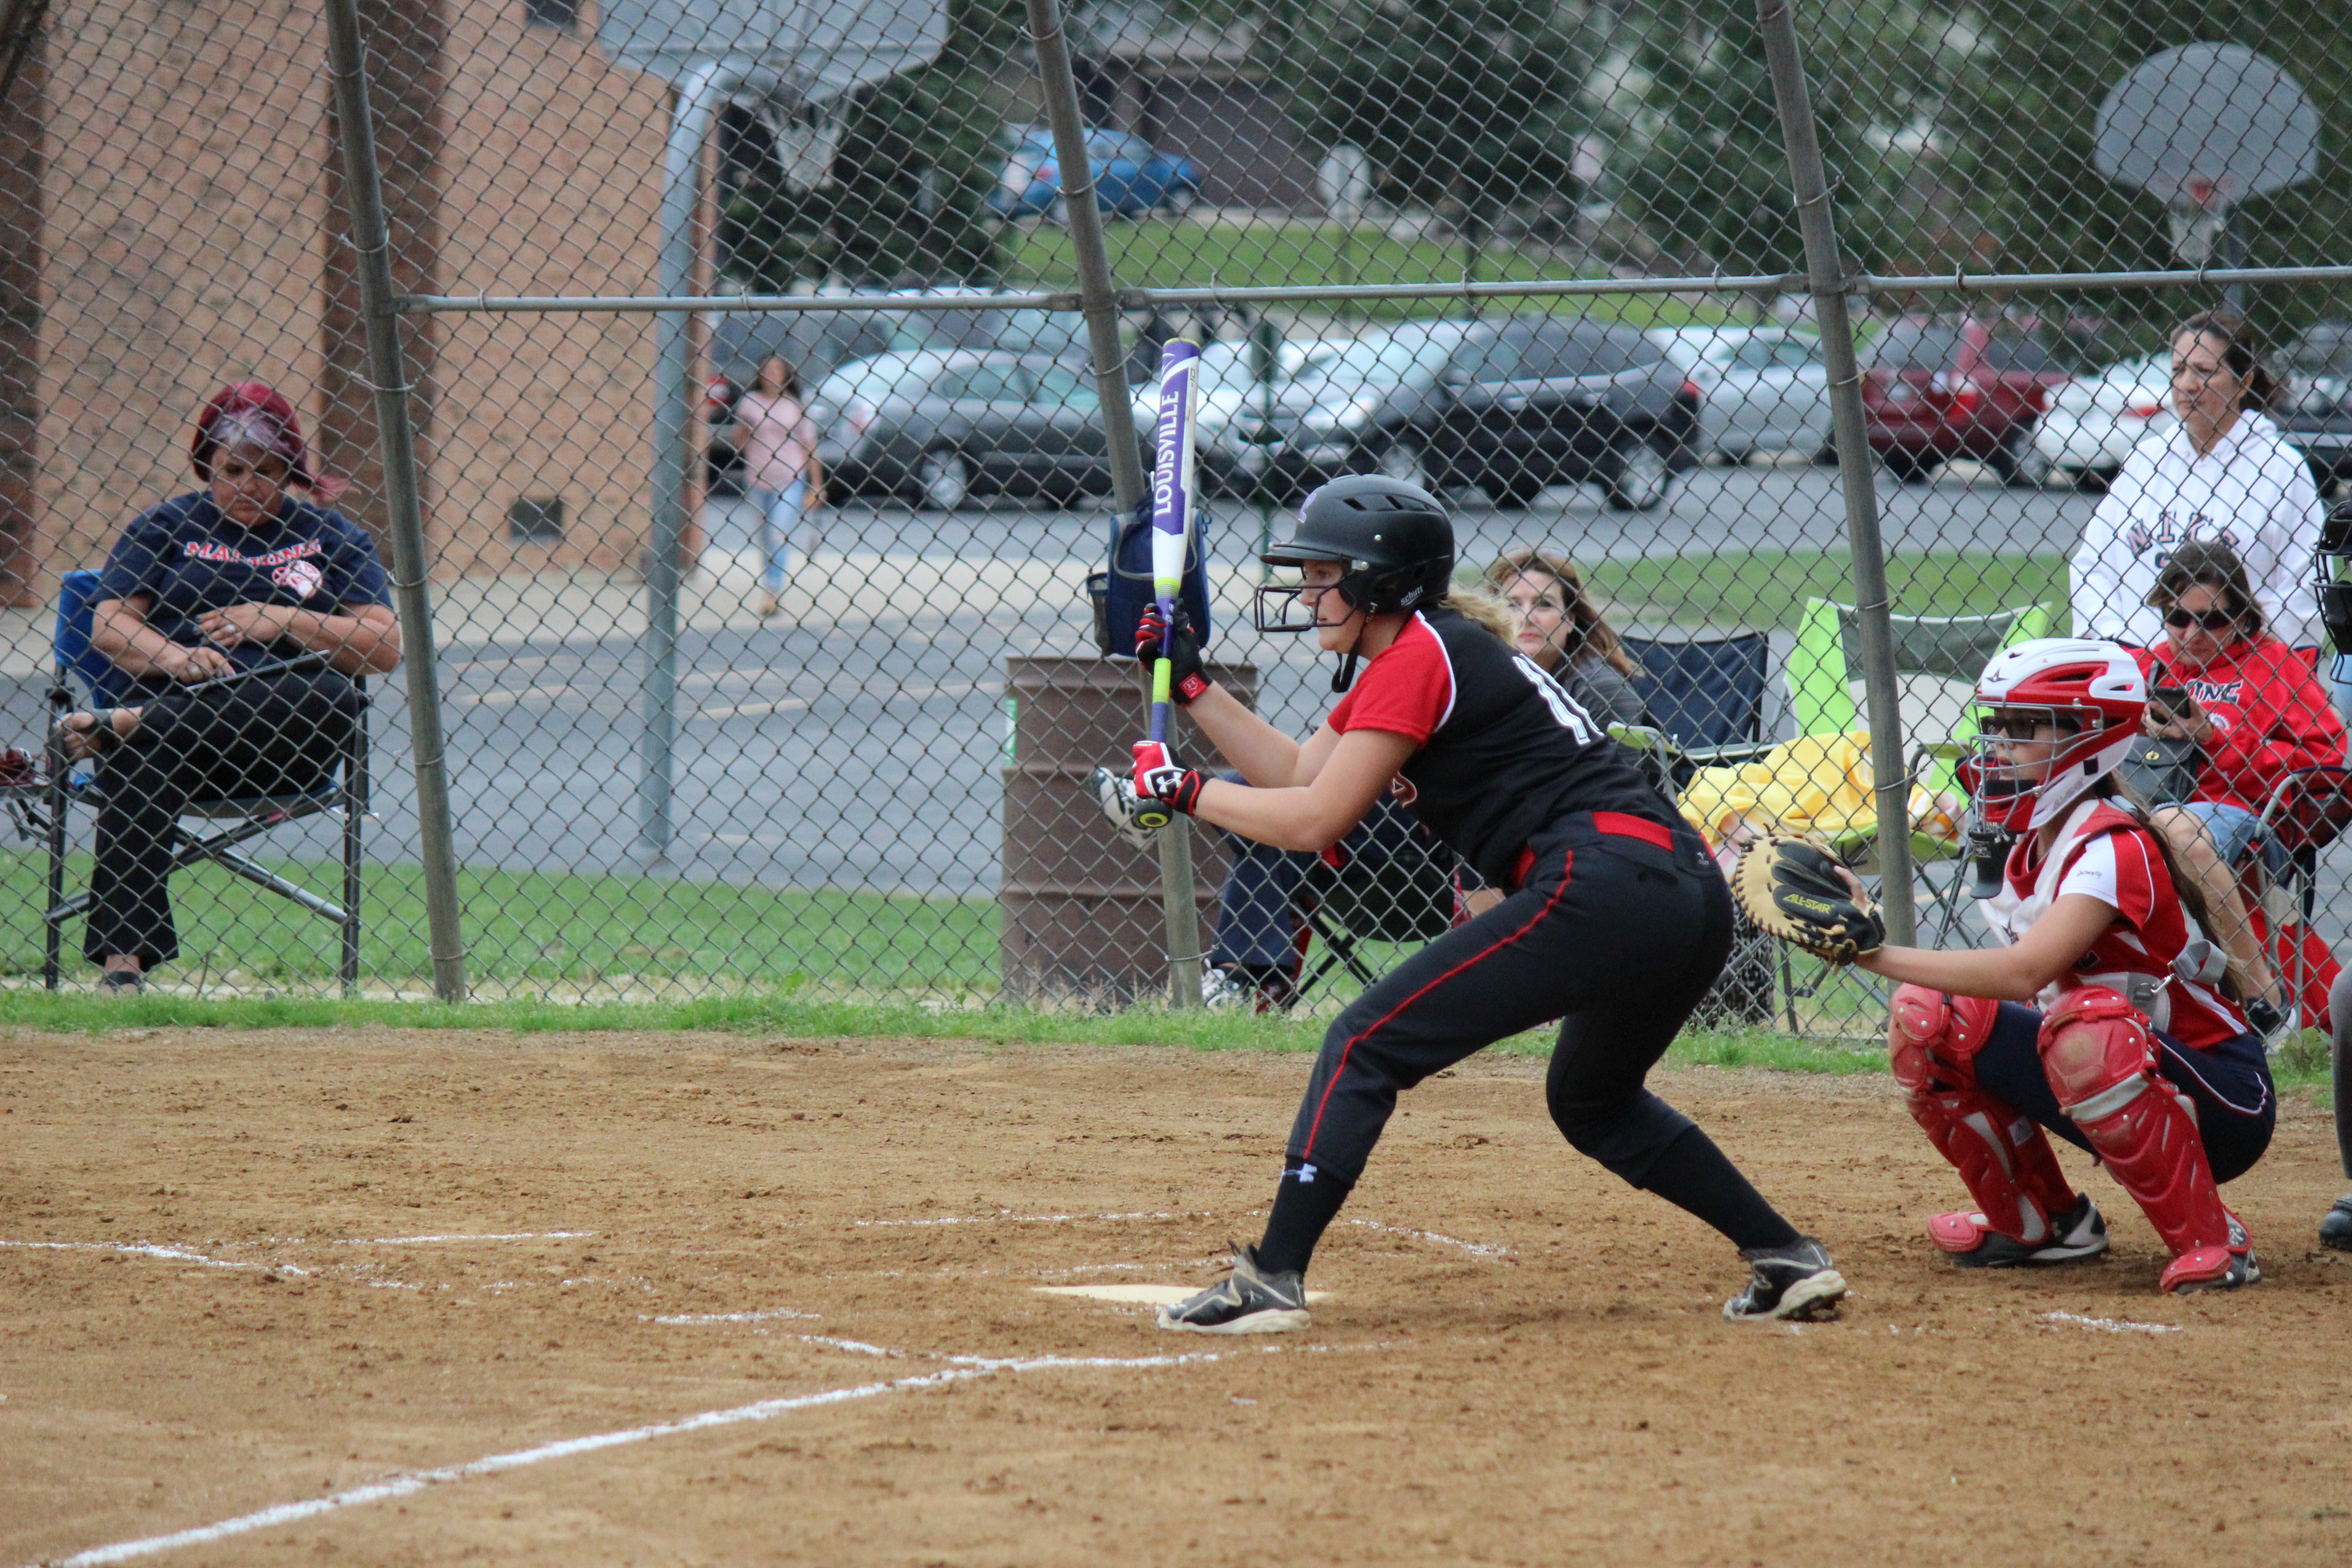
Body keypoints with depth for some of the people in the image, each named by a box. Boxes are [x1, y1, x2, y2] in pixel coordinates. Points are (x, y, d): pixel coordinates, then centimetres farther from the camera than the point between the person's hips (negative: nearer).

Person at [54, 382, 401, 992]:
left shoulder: (331, 539, 19)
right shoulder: (164, 527, 20)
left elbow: (386, 650, 8)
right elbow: (108, 625, 7)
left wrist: (284, 622, -5)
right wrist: (174, 658, -14)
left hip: (286, 746, 0)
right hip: (171, 702, 0)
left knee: (334, 695, -36)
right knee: (136, 766, -36)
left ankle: (119, 726, -38)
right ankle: (121, 956, -47)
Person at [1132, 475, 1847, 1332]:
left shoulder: (1418, 657, -3)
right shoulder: (1442, 651, 26)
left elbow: (1312, 819, -6)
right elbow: (1298, 773, 30)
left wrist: (1185, 789, 6)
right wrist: (1192, 684, 26)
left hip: (1604, 886, -10)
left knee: (1366, 1044, -7)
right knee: (1591, 1100, 32)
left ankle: (1271, 1281, -13)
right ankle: (1790, 1259, 27)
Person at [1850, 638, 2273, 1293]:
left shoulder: (2114, 848, -23)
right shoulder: (2029, 851, 6)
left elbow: (2024, 973, -36)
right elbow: (2014, 983, 0)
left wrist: (1878, 954, -36)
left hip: (2225, 1101, -9)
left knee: (2086, 1029, -39)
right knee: (1924, 1014, -1)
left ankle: (2211, 1241, -24)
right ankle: (2036, 1221, 14)